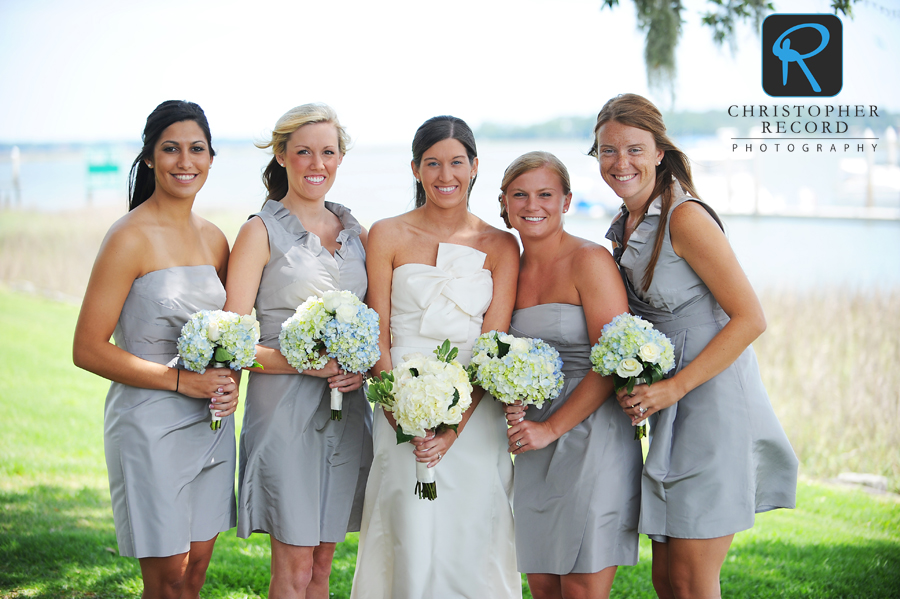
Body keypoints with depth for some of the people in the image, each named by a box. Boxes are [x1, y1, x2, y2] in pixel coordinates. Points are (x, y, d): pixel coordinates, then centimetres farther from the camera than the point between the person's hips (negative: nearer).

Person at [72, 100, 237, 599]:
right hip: (151, 424, -6)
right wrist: (181, 380, -18)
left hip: (210, 424, 6)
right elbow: (88, 349, -14)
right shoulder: (129, 238, -13)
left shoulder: (214, 239, 7)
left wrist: (229, 382, -2)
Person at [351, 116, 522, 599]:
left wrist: (454, 426, -14)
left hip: (475, 418, 1)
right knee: (412, 554, -3)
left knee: (470, 553, 3)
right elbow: (378, 338, 1)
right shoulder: (388, 236, 4)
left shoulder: (500, 246, 5)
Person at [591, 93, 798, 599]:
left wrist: (674, 387, -18)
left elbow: (750, 319, -17)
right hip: (670, 412, 8)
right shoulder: (625, 227, 12)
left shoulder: (685, 218, -14)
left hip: (714, 403, -8)